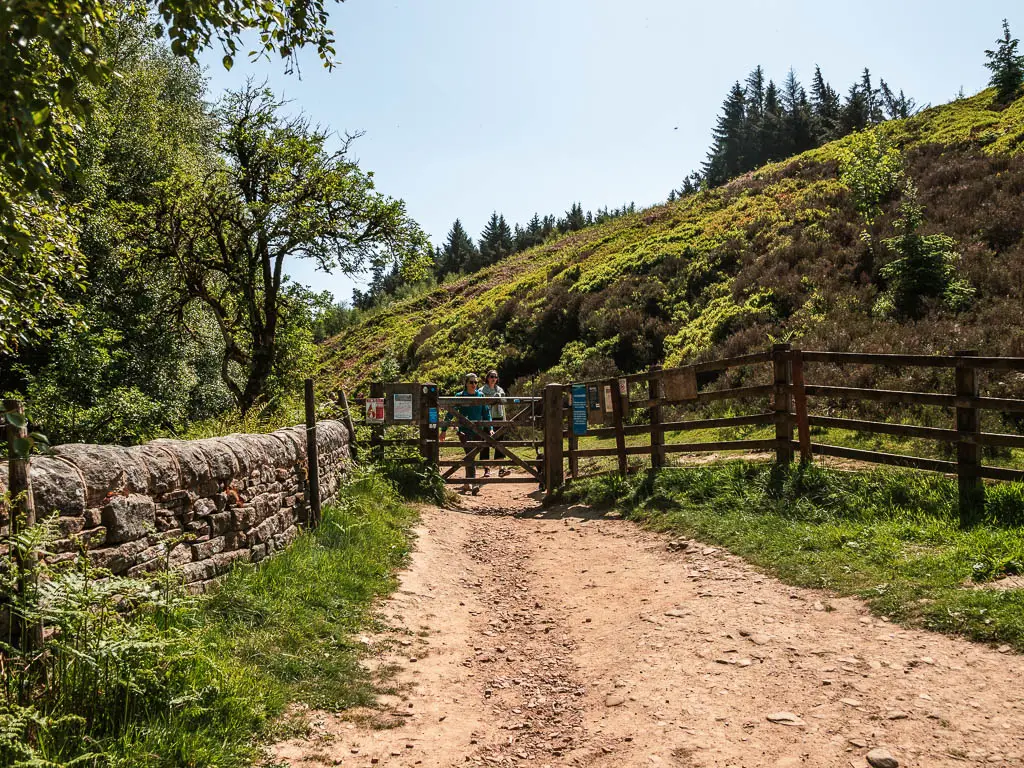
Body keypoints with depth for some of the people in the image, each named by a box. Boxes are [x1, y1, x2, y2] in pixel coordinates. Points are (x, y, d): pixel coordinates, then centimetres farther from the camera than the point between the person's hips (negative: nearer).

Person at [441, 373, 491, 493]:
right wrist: (444, 430, -2)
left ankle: (468, 483, 24)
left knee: (470, 456, 11)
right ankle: (473, 483, -21)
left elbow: (486, 413, 10)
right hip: (464, 430, -3)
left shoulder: (481, 396, 6)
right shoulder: (460, 396, -1)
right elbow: (451, 413, 1)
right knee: (470, 456, -14)